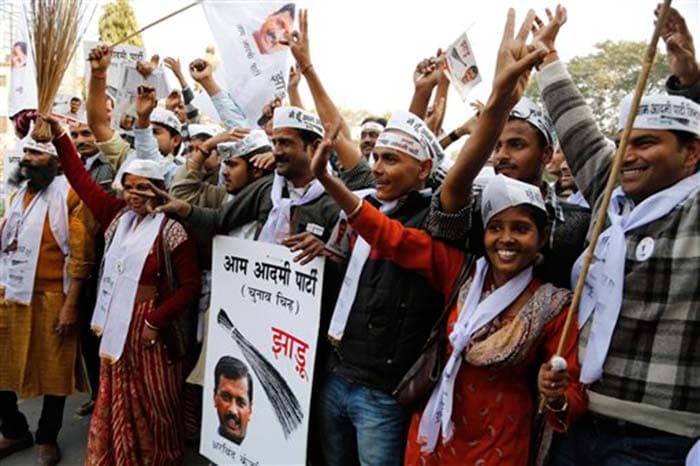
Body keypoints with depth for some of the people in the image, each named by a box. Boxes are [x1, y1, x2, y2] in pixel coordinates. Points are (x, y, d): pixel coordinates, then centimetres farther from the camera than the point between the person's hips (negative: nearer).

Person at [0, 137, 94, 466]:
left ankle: (47, 439, 25)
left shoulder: (69, 194, -10)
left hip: (52, 298, -6)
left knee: (54, 370, 7)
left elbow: (81, 254, -14)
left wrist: (71, 304, -16)